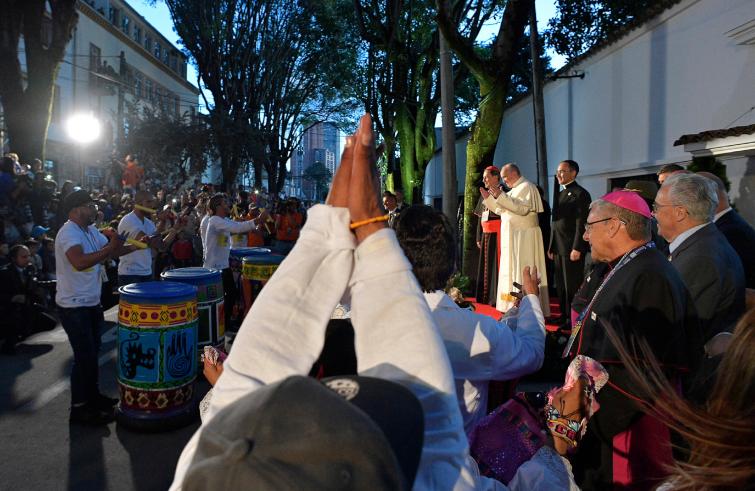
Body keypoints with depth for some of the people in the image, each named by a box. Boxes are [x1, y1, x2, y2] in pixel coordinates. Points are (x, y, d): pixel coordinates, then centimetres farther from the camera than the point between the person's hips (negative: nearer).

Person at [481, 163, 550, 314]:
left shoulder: (527, 187, -9)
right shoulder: (514, 189, 18)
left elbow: (523, 208, -25)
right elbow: (501, 210, 21)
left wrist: (501, 196, -27)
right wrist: (488, 198, 9)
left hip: (523, 237, -9)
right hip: (511, 236, 9)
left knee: (523, 272, -9)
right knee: (512, 271, 9)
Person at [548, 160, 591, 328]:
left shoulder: (580, 193, -9)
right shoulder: (560, 194, 18)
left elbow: (582, 223, -15)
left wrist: (577, 248, -20)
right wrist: (551, 247, 15)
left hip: (572, 248, -8)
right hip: (558, 248, 8)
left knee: (572, 285, -1)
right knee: (561, 284, 12)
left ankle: (574, 319, 8)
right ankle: (564, 315, 22)